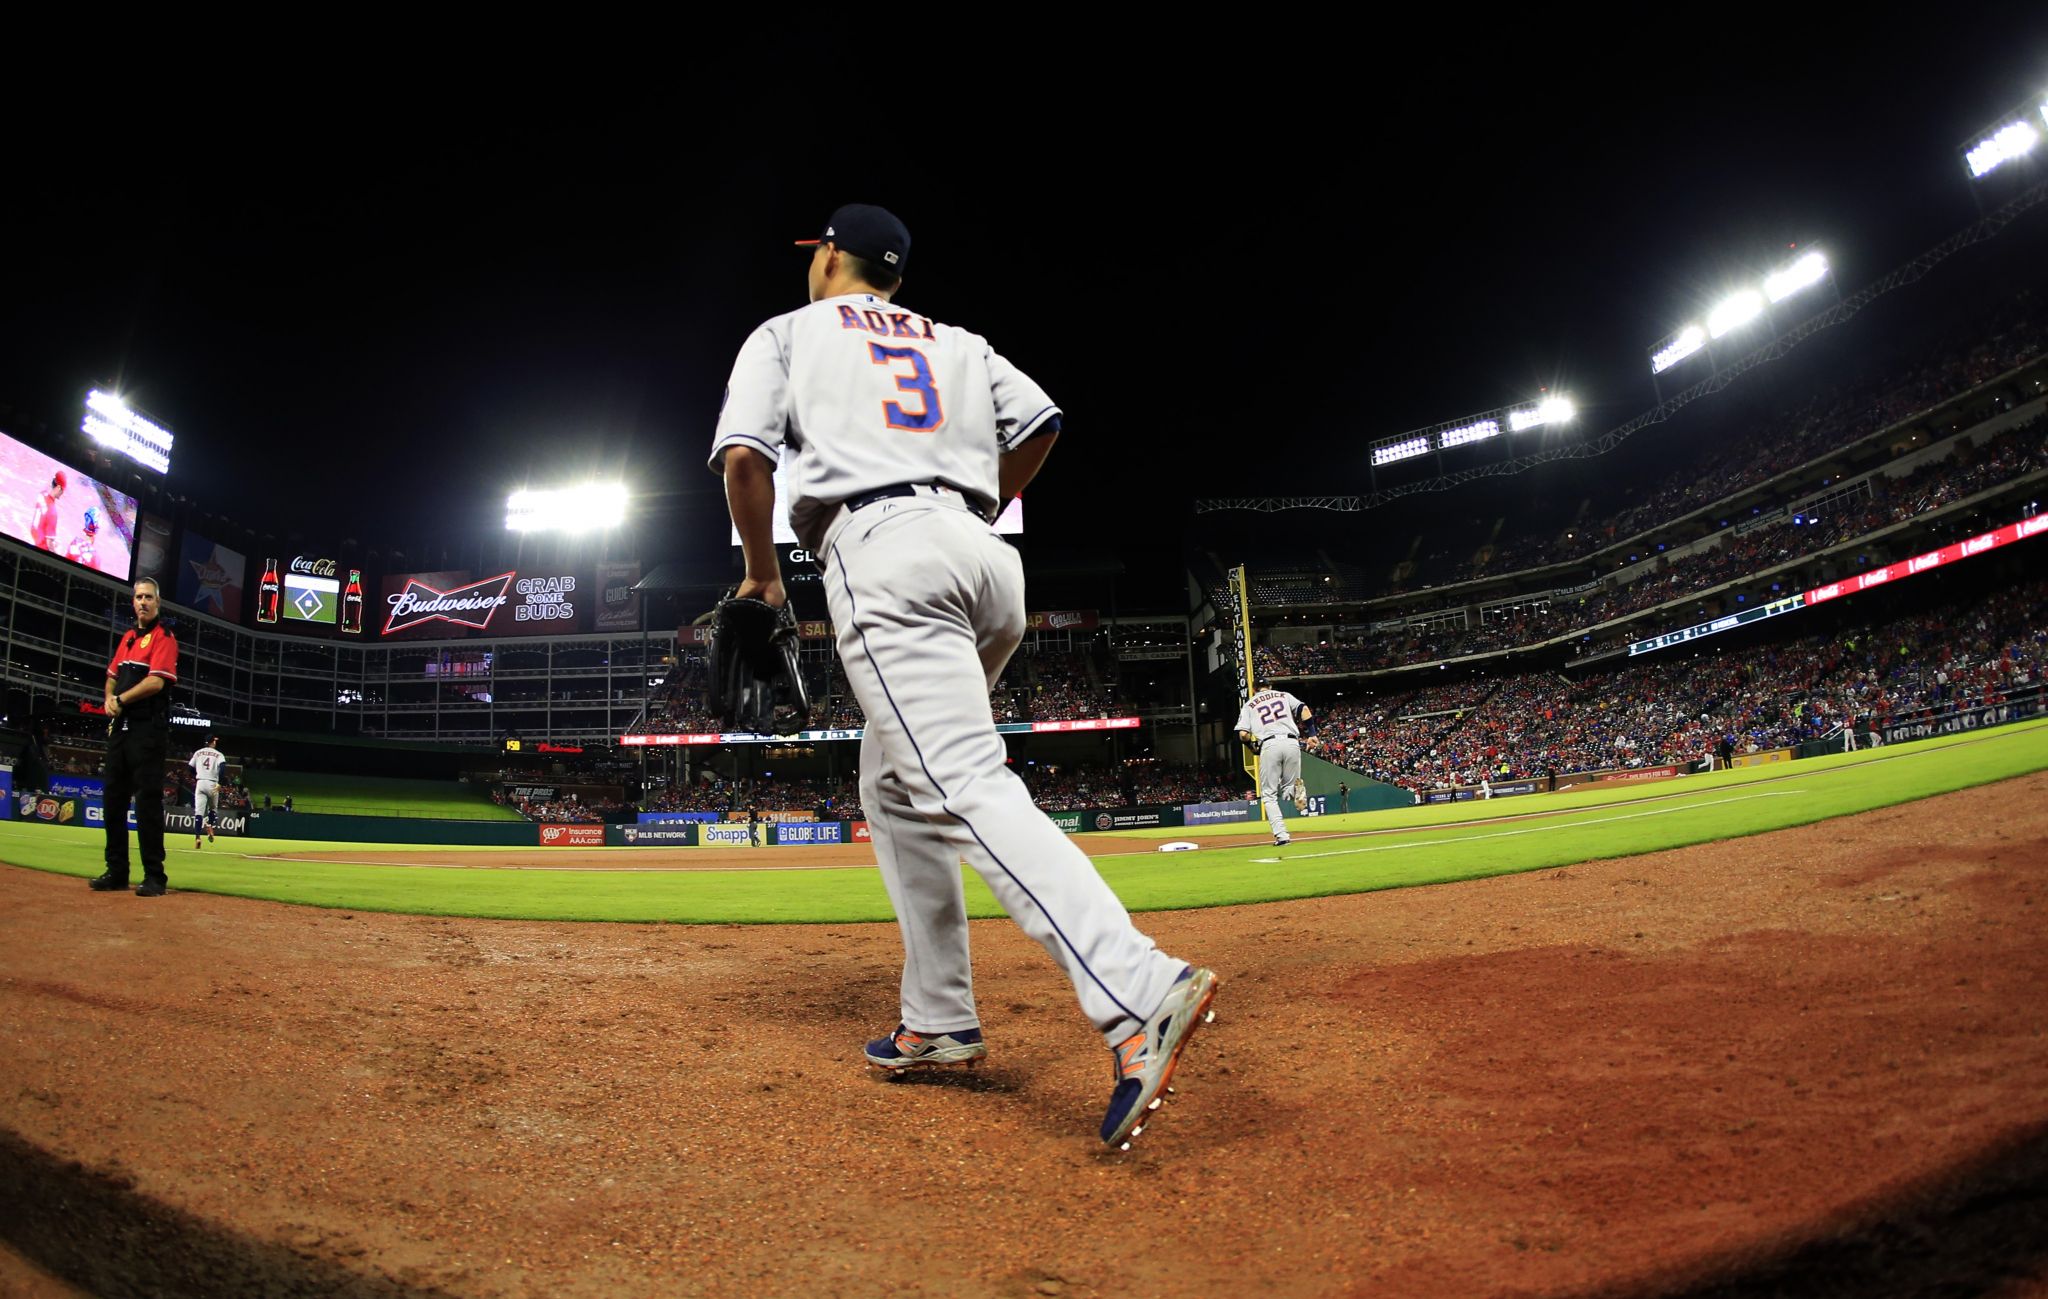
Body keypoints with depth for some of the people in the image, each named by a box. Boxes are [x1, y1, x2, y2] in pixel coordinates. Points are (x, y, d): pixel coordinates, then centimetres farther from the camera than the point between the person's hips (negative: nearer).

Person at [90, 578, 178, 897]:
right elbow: (112, 676, 25)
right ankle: (117, 871, 19)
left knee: (148, 799, -10)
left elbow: (157, 681, -18)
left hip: (148, 729, -9)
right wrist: (109, 700, 6)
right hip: (119, 727, 9)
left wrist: (121, 700, -9)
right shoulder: (128, 637, 18)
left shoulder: (163, 637, -6)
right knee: (114, 798, 11)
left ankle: (154, 876, -7)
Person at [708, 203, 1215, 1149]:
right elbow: (1040, 423, 14)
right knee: (893, 788, 18)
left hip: (879, 549, -6)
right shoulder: (958, 342, 29)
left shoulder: (787, 333, 18)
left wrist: (763, 575, 15)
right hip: (985, 560, 6)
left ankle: (1139, 994, -37)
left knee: (965, 787, -20)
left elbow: (744, 455, 3)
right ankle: (937, 1023, 15)